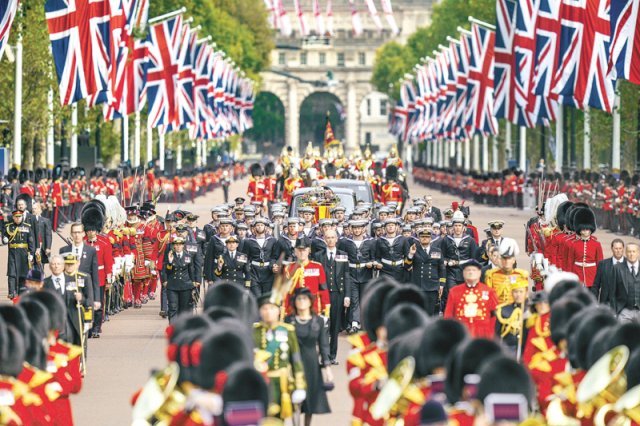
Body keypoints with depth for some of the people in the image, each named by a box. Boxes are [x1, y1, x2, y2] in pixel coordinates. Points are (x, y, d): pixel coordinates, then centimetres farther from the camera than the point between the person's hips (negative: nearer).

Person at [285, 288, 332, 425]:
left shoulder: (318, 321, 2)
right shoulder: (289, 321, -1)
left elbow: (324, 345, 3)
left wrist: (327, 367, -2)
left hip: (312, 363, 1)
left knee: (311, 397, 8)